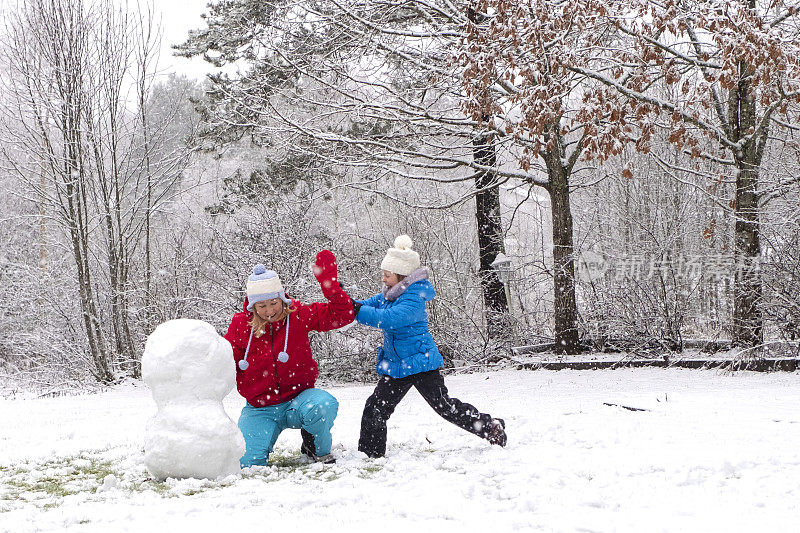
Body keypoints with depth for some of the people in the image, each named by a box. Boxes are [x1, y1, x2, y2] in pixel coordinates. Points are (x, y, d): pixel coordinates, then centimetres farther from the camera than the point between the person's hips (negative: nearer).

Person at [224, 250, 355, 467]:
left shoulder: (298, 314, -3)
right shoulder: (240, 324, -1)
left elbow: (342, 316, -7)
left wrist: (329, 283, -20)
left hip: (298, 400, -1)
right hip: (260, 410, 1)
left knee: (323, 406, -36)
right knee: (248, 461, -18)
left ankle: (318, 450, -2)